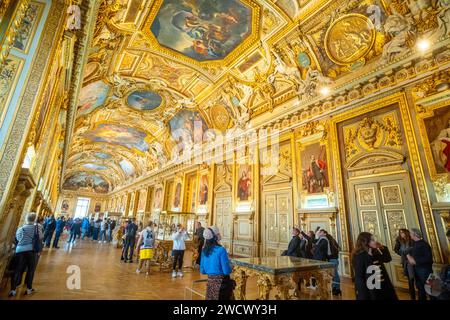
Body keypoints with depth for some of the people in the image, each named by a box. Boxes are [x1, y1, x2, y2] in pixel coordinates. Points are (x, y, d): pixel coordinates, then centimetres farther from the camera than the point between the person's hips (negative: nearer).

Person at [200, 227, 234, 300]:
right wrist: (230, 268, 4)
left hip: (210, 281, 6)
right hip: (221, 281, -5)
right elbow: (226, 271, -17)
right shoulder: (221, 250, -20)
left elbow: (202, 271, 6)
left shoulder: (204, 250, -2)